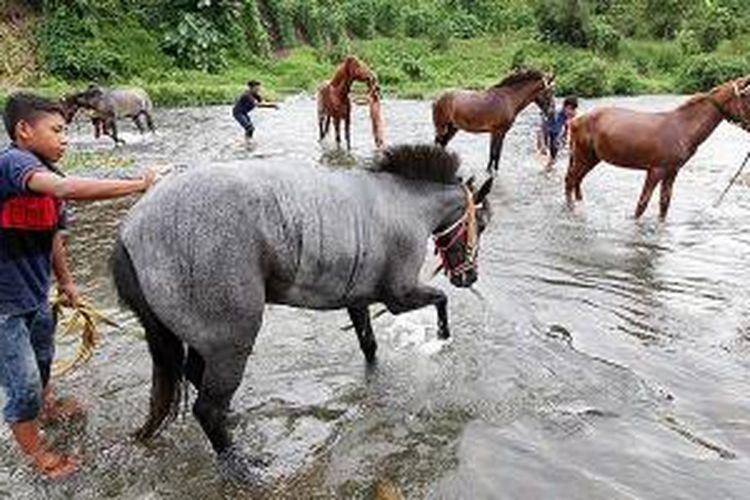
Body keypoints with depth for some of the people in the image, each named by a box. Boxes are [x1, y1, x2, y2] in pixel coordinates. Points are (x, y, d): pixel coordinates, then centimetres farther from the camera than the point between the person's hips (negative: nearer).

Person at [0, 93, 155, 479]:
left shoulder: (47, 175, 3)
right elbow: (67, 189, -44)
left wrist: (65, 281, 20)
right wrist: (138, 185, -40)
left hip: (35, 292, 9)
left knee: (42, 357, 29)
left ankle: (46, 407, 56)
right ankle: (33, 450, 28)